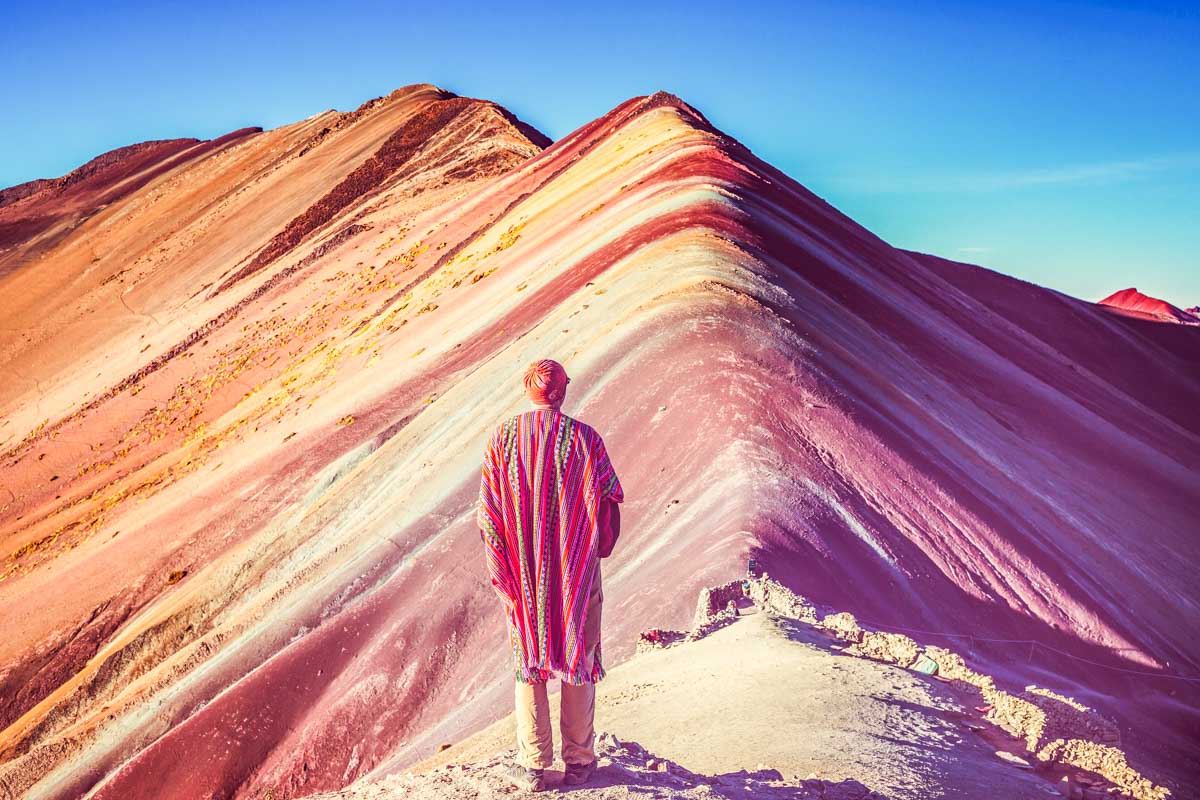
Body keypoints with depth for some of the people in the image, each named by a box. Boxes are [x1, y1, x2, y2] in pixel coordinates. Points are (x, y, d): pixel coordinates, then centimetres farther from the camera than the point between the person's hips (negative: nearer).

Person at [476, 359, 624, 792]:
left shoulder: (500, 439, -5)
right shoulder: (585, 438, -10)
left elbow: (488, 513, -4)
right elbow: (607, 503, -7)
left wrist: (501, 572, 4)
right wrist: (597, 550, 11)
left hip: (522, 575, 2)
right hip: (576, 572, -1)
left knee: (527, 662, 12)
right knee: (579, 658, 11)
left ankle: (533, 766, 16)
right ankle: (578, 761, 19)